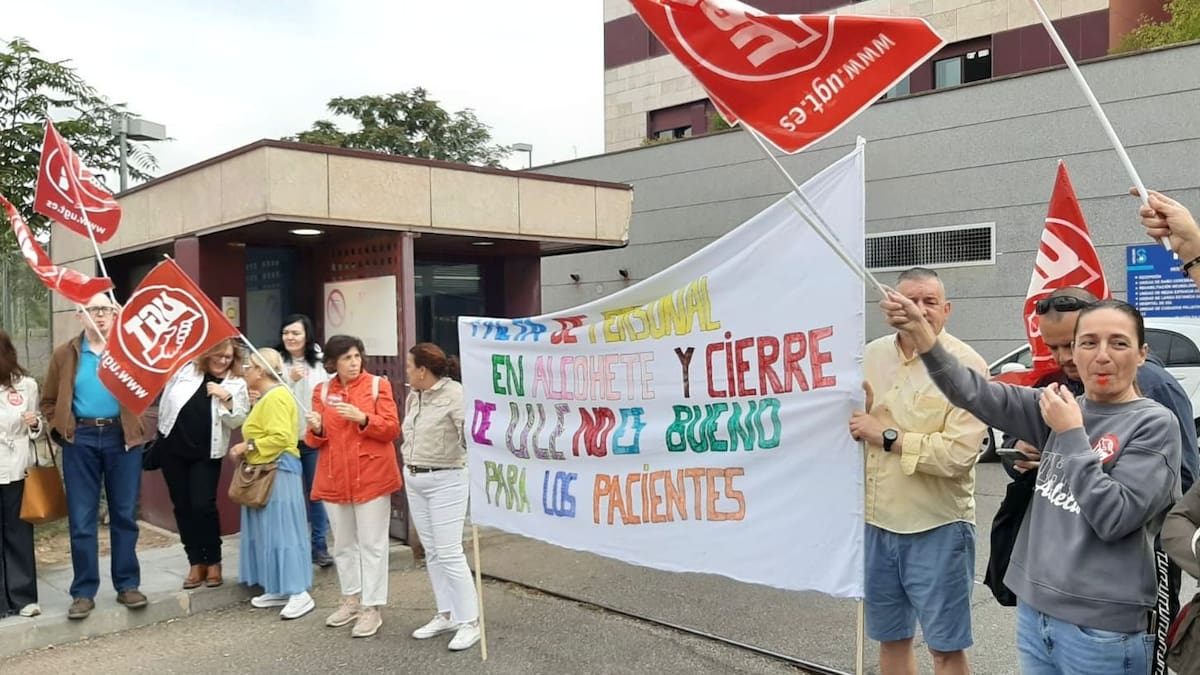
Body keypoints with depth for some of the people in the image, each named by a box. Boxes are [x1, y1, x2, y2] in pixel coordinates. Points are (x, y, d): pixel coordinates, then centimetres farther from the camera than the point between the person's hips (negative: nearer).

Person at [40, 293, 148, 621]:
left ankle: (127, 585, 18)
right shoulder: (65, 354, 7)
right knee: (81, 520, 4)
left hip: (121, 437, 0)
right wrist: (61, 430, 0)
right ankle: (83, 592, 14)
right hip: (81, 440, 1)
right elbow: (48, 401, 12)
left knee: (124, 516, 7)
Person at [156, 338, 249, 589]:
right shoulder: (186, 370, 1)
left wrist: (226, 398, -20)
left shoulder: (237, 384, -3)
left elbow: (236, 421, -6)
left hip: (207, 454, -2)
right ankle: (196, 563, 17)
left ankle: (213, 562, 7)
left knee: (203, 506, -10)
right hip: (172, 448, 3)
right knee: (182, 507, 7)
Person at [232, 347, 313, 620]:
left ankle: (299, 594, -6)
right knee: (268, 530, 12)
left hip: (278, 471, -11)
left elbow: (280, 437, -25)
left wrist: (248, 446, -19)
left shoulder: (276, 397, -16)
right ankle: (279, 589, 19)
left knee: (282, 530, -9)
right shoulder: (266, 397, 17)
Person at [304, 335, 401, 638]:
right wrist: (317, 428, -14)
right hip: (334, 478, 4)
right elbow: (315, 441, 9)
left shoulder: (378, 385, -3)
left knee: (372, 544, 0)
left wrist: (363, 419, -22)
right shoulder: (322, 391, 7)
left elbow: (392, 429, -7)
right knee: (343, 544, 15)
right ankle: (351, 600, 30)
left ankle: (372, 609, 7)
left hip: (371, 477, -4)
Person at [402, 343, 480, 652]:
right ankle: (446, 614, 23)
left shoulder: (455, 393, -17)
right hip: (414, 480, 8)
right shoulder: (413, 397, 9)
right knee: (432, 552, 13)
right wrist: (410, 462, 16)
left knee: (449, 552, -8)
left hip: (445, 481, -8)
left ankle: (469, 621, 3)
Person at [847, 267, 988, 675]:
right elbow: (850, 422, 16)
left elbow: (959, 454, -23)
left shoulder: (967, 365, -14)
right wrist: (853, 416, -6)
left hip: (937, 527, -5)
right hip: (875, 521, 5)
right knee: (891, 638, 21)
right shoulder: (871, 355, 4)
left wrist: (886, 435, -20)